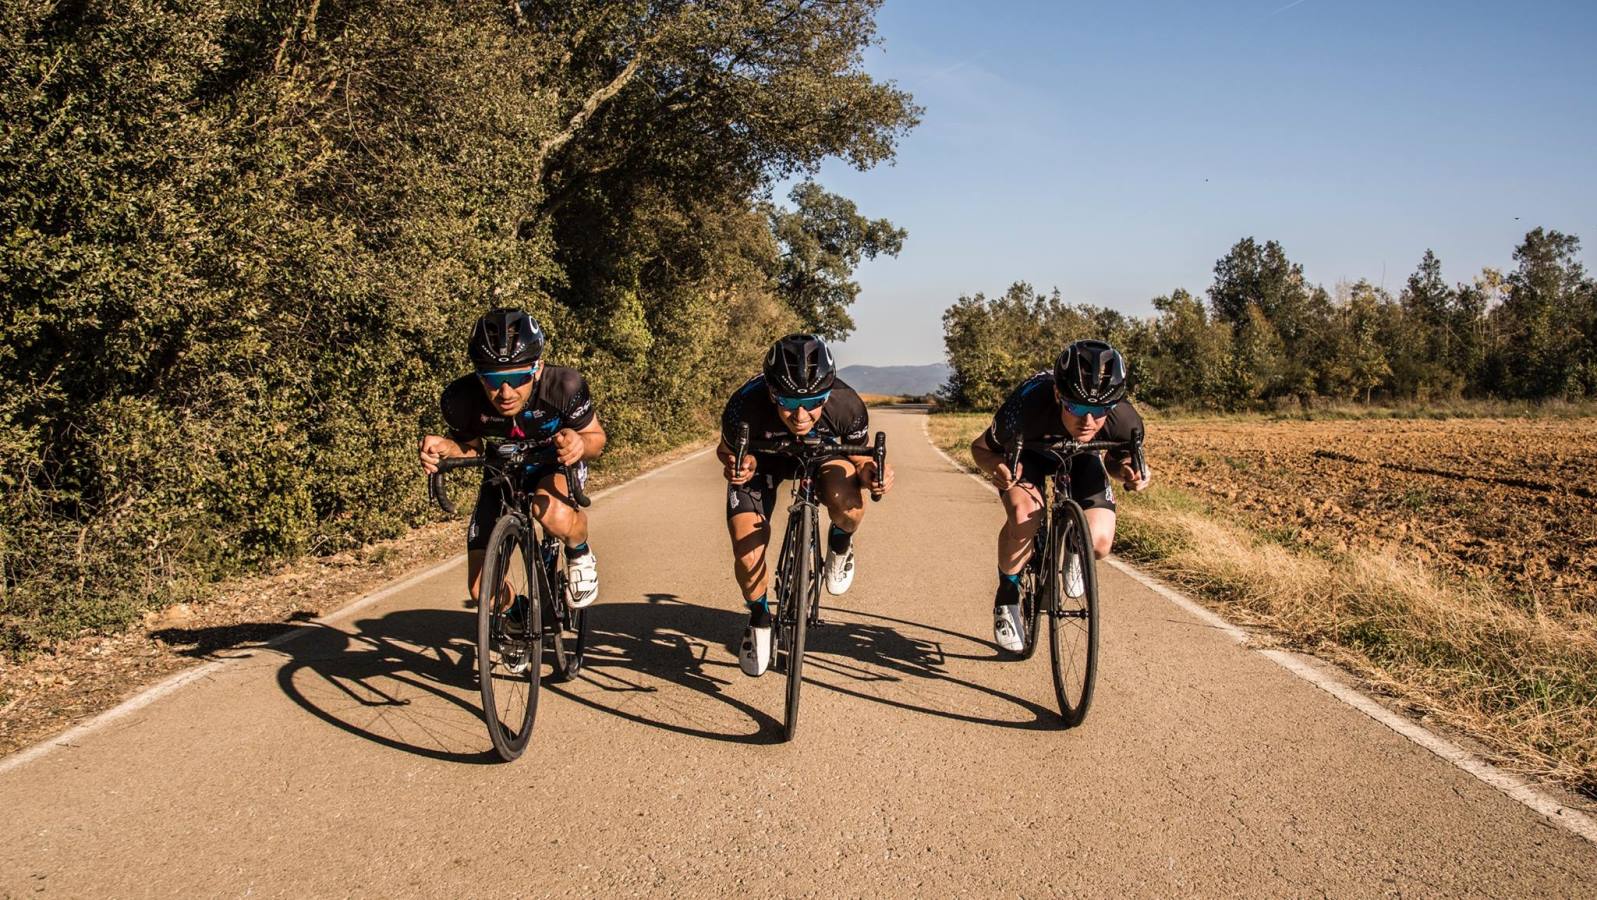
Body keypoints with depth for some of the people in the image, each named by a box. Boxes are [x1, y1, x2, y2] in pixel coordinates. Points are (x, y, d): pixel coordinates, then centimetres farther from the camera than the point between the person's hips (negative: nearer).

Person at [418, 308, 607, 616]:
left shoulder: (564, 386, -35)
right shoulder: (461, 399, -30)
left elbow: (596, 438, -17)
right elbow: (470, 448, -8)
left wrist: (581, 443, -42)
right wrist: (445, 447, -31)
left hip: (557, 463, -2)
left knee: (554, 515, -40)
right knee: (483, 591, -4)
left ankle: (580, 555, -4)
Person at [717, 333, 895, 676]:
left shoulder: (847, 405, -34)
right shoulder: (746, 406, -38)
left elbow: (858, 455, -13)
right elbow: (727, 450, -15)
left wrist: (870, 474, -36)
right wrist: (737, 465, -38)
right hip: (761, 457, 0)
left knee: (848, 507, -33)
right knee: (747, 556, -14)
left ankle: (840, 544, 5)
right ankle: (759, 619, 19)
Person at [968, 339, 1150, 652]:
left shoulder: (1125, 420, -34)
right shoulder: (1028, 406, -41)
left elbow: (1116, 460, -8)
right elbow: (981, 448, -21)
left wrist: (1128, 471, -32)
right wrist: (996, 467, -44)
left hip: (1079, 455, 2)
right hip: (1027, 451, -2)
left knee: (1098, 543, -20)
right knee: (1024, 517, -32)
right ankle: (1006, 600, -4)